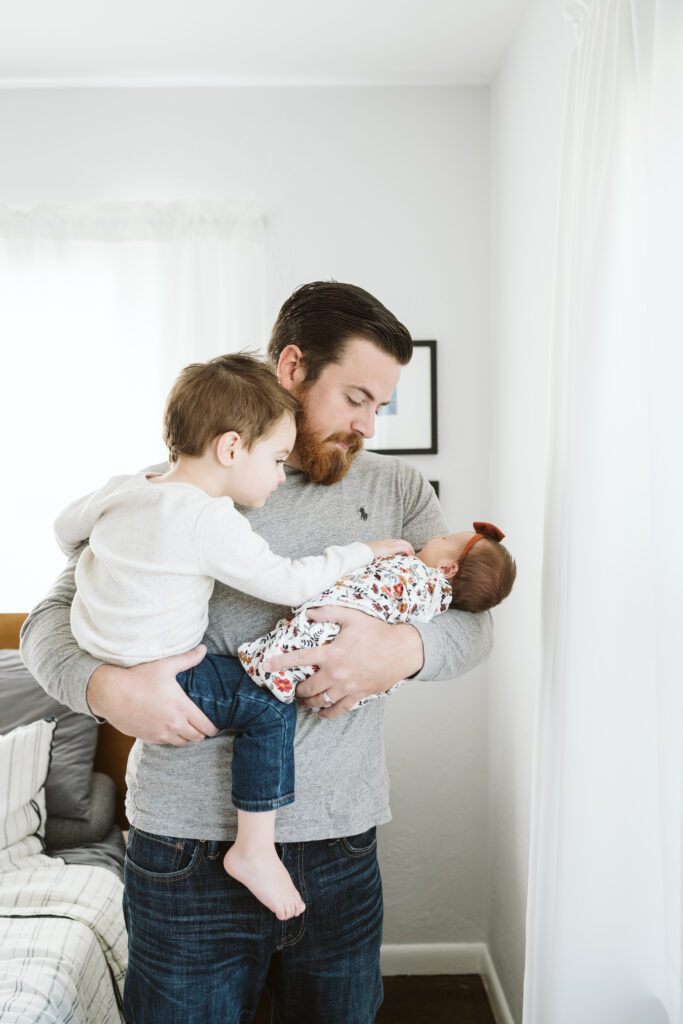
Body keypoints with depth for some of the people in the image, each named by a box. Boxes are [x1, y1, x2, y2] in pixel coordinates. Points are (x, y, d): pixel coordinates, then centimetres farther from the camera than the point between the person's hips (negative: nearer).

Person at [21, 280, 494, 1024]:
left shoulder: (398, 492, 5)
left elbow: (471, 618, 1)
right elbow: (51, 618, 1)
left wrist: (405, 650, -21)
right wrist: (106, 688, -20)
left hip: (343, 849, 3)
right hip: (186, 847, -2)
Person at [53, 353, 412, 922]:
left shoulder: (122, 489, 3)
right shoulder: (211, 521, -22)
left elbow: (66, 527, 20)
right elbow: (288, 582, -19)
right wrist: (363, 552, -7)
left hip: (96, 650, 9)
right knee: (268, 705, -9)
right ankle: (254, 849, -1)